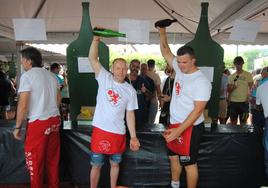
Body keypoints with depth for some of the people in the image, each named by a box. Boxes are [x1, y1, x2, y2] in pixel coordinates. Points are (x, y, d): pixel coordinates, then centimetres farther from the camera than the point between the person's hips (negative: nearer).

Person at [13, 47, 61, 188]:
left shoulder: (27, 76, -10)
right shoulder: (51, 75, 10)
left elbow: (23, 105, -15)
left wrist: (18, 127, -5)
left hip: (38, 123, -7)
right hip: (54, 120, 7)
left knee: (35, 162, 8)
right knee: (52, 158, 16)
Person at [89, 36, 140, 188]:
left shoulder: (130, 90, 1)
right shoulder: (104, 78, -3)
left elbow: (130, 114, 3)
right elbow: (93, 58, -12)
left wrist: (133, 137, 1)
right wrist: (96, 40, -25)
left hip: (118, 133, 2)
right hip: (100, 130, -2)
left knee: (115, 164, 17)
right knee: (96, 164, 8)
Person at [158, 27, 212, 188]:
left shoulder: (201, 81, -21)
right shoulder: (180, 69, 1)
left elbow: (198, 110, -23)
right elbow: (166, 52, 14)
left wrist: (179, 131, -26)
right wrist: (163, 34, 1)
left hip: (190, 127, -8)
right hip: (175, 124, 8)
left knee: (189, 163, 4)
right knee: (173, 157, 21)